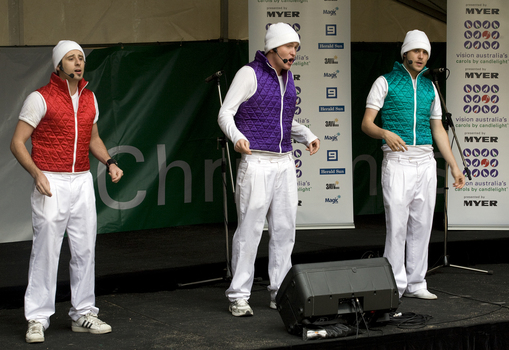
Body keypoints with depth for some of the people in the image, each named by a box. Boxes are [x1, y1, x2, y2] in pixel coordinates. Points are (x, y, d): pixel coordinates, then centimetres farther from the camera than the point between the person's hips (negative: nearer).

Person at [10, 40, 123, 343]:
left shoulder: (89, 98, 12)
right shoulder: (41, 98, -7)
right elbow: (17, 142, -7)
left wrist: (109, 162, 7)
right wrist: (36, 173, -20)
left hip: (82, 182, 6)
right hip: (51, 184, -5)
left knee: (85, 249, 7)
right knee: (46, 250, -5)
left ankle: (83, 313, 17)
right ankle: (38, 319, 2)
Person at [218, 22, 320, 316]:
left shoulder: (287, 77, 14)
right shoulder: (249, 74, -8)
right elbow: (225, 114, -11)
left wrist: (309, 137, 10)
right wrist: (237, 138, -30)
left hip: (285, 163, 7)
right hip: (256, 163, -7)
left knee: (285, 230, 7)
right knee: (249, 231, -6)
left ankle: (280, 293, 15)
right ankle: (239, 296, 1)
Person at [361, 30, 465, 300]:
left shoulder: (429, 87, 15)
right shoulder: (385, 82, 1)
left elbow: (438, 130, 18)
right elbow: (366, 123, -5)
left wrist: (454, 166, 12)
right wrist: (386, 134, -27)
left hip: (426, 163, 5)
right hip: (397, 163, -5)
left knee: (421, 225, 6)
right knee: (397, 225, -8)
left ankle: (415, 284, 13)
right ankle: (393, 286, -2)